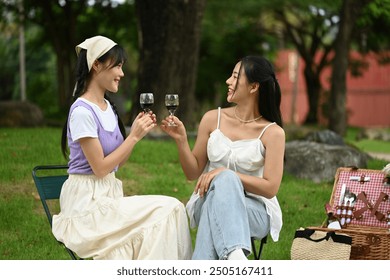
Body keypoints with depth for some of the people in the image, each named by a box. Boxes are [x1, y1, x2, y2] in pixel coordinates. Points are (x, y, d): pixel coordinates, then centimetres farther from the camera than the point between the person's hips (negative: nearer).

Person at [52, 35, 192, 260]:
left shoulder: (108, 107, 12)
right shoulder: (82, 112, -15)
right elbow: (100, 168, -15)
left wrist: (137, 133, 2)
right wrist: (134, 136, -12)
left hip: (109, 195, 8)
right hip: (86, 201, -8)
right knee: (168, 209, -18)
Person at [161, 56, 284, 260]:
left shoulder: (272, 132, -4)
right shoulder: (213, 119, 5)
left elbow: (270, 188, -10)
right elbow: (193, 173, 9)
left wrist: (226, 174, -20)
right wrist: (181, 140, -8)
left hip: (254, 211, -2)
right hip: (209, 202, 2)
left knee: (225, 179, -35)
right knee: (223, 181, -34)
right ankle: (235, 255, -56)